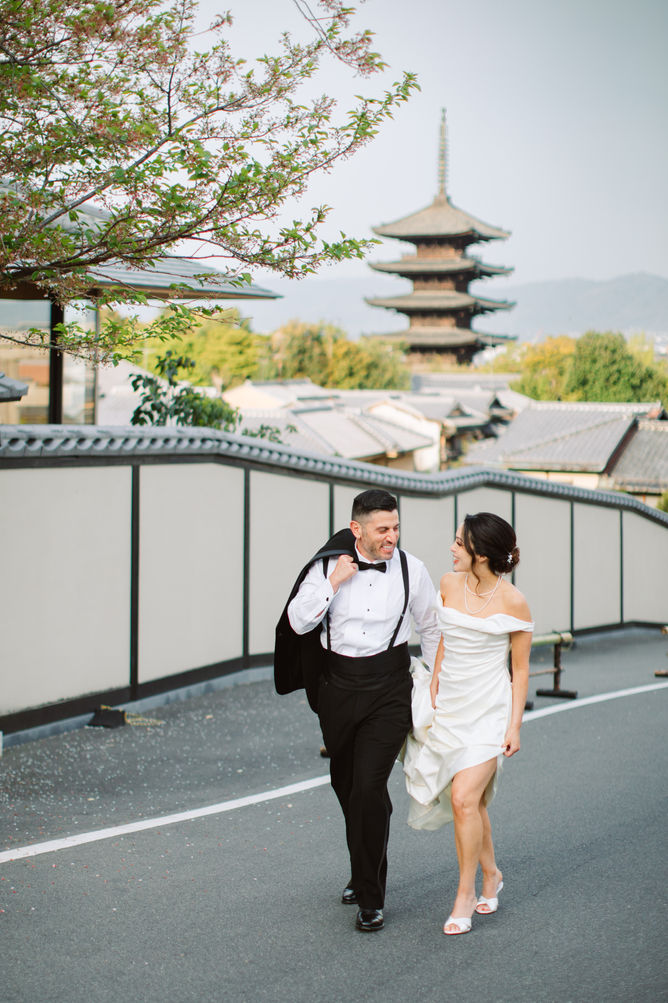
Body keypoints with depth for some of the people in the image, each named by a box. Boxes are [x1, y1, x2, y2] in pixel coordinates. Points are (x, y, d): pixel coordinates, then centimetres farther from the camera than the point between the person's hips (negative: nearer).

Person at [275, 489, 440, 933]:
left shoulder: (411, 569, -4)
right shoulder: (328, 565, -4)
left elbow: (432, 629, 9)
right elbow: (298, 623, -7)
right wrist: (333, 583, -16)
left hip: (389, 687, -3)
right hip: (338, 685, 3)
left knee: (369, 786, -14)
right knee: (346, 784, 16)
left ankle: (371, 898, -3)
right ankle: (367, 872, 38)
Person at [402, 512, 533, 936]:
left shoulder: (513, 602, -12)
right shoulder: (450, 584, 2)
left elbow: (521, 669, -5)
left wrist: (514, 725, -7)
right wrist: (432, 690, 11)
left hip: (488, 710, -5)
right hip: (450, 706, 5)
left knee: (463, 798, -15)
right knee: (472, 801, 13)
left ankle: (466, 894, -3)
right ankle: (490, 874, 34)